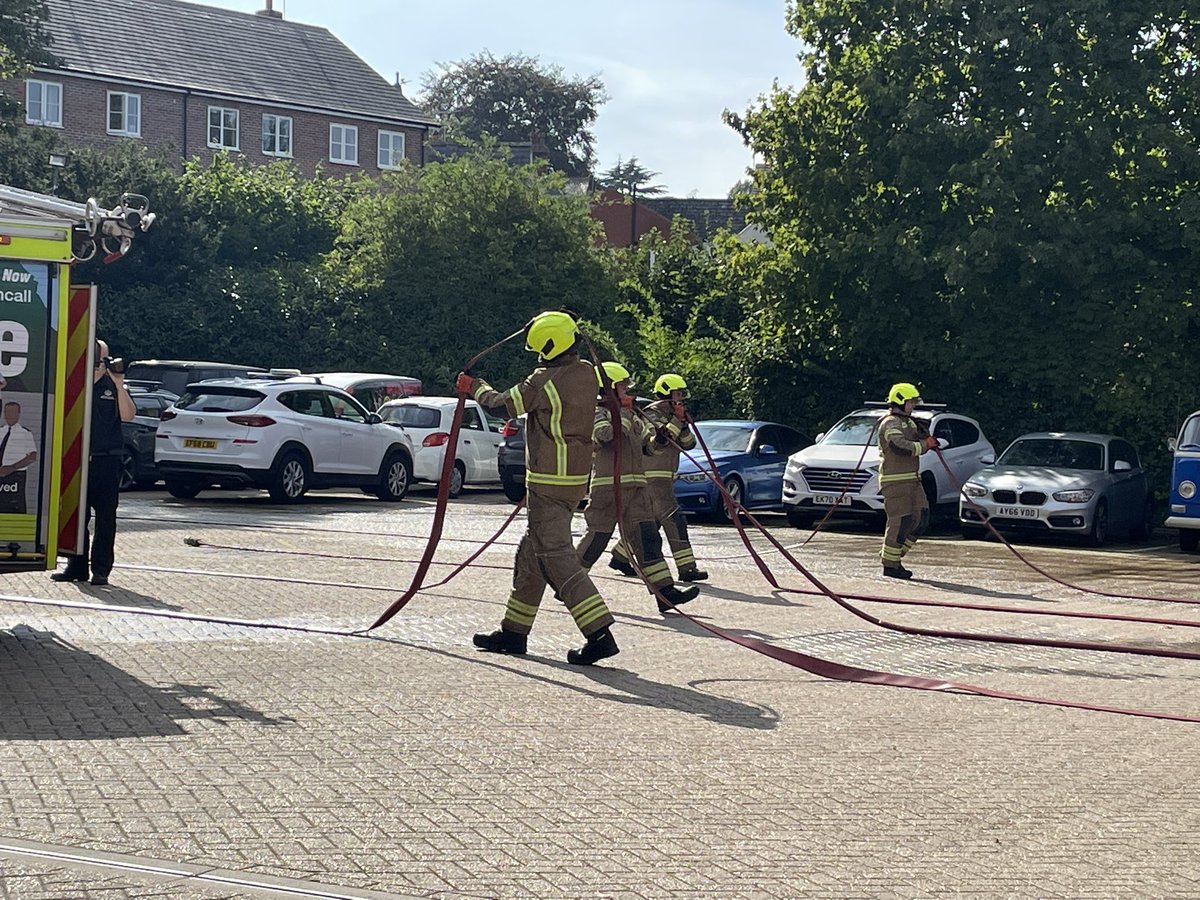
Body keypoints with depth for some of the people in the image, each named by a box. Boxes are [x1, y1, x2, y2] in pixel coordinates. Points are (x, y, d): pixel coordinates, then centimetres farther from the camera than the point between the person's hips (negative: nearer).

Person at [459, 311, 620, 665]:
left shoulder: (544, 381, -17)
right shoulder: (587, 373, 6)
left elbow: (502, 403, -4)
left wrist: (474, 386, 13)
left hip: (549, 483, -9)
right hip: (577, 477, 9)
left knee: (556, 557, -10)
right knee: (532, 553, 17)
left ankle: (600, 634, -19)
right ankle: (514, 632, 26)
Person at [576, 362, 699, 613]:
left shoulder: (632, 418, 21)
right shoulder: (597, 414, -3)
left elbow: (648, 444, 22)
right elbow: (606, 435, -23)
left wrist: (658, 439, 0)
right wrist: (624, 413, -17)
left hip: (635, 487, 7)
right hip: (607, 486, -7)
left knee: (647, 536, -2)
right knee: (597, 538, -3)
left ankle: (665, 591, -8)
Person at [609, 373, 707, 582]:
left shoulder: (672, 415, 17)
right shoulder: (653, 414, -10)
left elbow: (688, 444, 9)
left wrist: (683, 426, -8)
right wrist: (676, 421, -22)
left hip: (665, 477, 10)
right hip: (653, 476, -10)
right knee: (674, 521, -14)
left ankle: (620, 557, 27)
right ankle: (686, 568, -16)